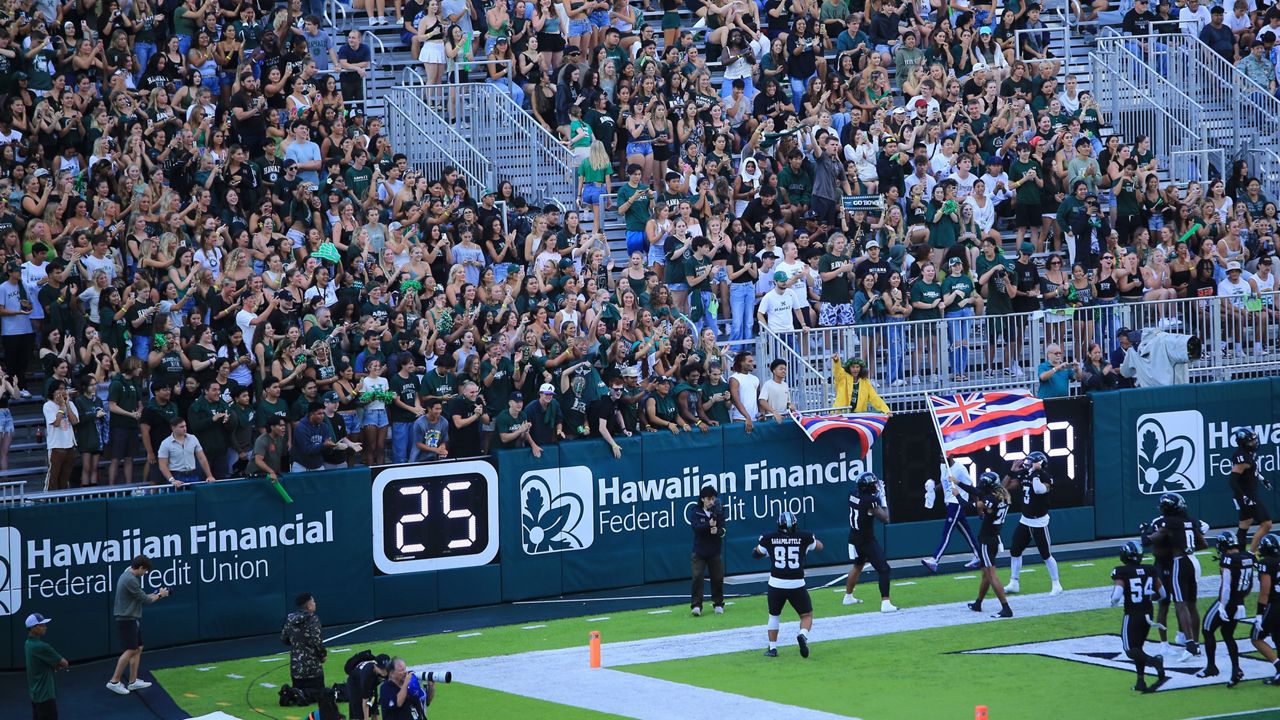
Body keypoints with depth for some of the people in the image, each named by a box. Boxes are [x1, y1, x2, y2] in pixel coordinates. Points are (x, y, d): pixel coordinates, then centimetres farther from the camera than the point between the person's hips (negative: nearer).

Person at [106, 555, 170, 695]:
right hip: (127, 619, -10)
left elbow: (139, 597, 20)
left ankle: (133, 681, 15)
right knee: (130, 650, -9)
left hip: (132, 619, 10)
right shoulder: (130, 580, -20)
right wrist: (160, 595, -1)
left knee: (138, 649, 12)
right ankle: (114, 682, -8)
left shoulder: (127, 575, 12)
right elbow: (144, 600, -16)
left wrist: (154, 594, 9)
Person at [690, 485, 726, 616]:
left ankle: (718, 604, 22)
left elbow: (723, 531, -10)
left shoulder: (718, 512, 0)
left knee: (718, 578, 5)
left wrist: (717, 531, -32)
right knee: (697, 577, -12)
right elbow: (696, 528, -21)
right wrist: (709, 525, -38)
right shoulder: (695, 513, -4)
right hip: (699, 552, -2)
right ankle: (696, 605, -9)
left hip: (714, 553, 2)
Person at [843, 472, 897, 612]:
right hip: (867, 541, -8)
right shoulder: (870, 500, -24)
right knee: (883, 569, -7)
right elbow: (885, 518, -15)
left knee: (858, 565, 29)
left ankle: (848, 596, 41)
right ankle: (885, 603, -15)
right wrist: (882, 500, -5)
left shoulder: (853, 494, -3)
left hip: (854, 537, 8)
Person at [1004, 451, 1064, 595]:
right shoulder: (1024, 476, 2)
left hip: (1039, 522, -7)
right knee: (1015, 551, 8)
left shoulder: (1045, 478, -17)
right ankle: (1013, 584, 20)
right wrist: (1012, 471, -5)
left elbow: (1039, 490, -37)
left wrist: (1035, 473, -30)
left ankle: (1056, 585, 11)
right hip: (1025, 520, 7)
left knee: (1046, 554, -2)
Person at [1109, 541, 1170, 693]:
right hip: (1148, 615, 5)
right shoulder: (1150, 570, 2)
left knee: (1130, 651, 2)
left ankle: (1154, 661, -26)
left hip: (1132, 616, -5)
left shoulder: (1122, 572, -13)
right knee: (1138, 647, 21)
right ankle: (1141, 682, 15)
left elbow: (1117, 595, -23)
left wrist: (1114, 601, 0)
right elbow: (1162, 594, 9)